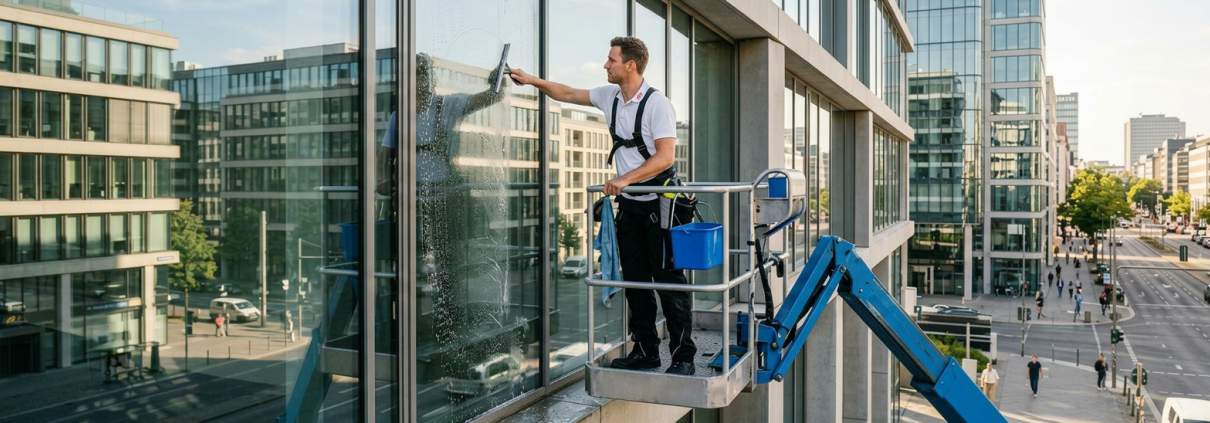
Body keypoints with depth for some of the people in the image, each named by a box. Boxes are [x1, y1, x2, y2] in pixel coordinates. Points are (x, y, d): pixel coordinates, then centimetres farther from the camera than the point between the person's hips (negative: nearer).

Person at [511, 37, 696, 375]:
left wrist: (625, 179, -25)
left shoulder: (657, 104, -14)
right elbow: (570, 94, 23)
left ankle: (683, 356, 3)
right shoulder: (610, 96, 8)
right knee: (635, 280, 9)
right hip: (629, 205, 7)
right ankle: (645, 352, 18)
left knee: (669, 280, -5)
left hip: (658, 204, -7)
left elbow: (665, 157, -19)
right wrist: (534, 81, 17)